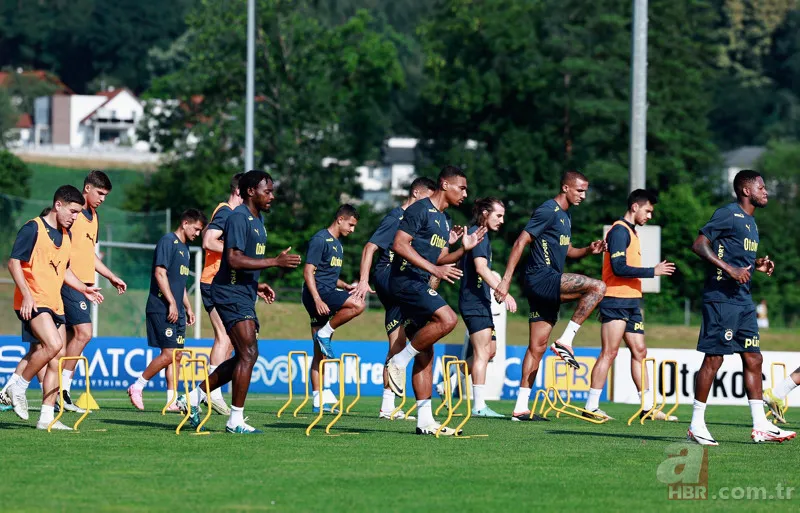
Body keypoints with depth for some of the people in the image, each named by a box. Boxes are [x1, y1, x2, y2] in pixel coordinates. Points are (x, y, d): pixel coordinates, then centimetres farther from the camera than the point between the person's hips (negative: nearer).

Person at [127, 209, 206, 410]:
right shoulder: (168, 242, -9)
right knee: (168, 353, -13)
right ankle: (137, 387, -2)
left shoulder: (184, 248, 20)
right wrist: (172, 303, -19)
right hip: (162, 308, -10)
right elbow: (160, 273, -17)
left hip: (176, 311, 10)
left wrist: (188, 308, 24)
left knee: (176, 355, 5)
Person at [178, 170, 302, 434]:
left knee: (244, 357, 12)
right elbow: (234, 259, -24)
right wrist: (275, 261, -24)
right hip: (231, 294, -10)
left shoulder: (258, 220, 18)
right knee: (249, 353, -14)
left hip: (244, 296, 10)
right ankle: (236, 420, -11)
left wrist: (256, 285, 17)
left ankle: (193, 397, 21)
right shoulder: (238, 218, -14)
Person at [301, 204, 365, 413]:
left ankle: (318, 402, 6)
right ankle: (324, 333, -14)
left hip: (328, 294, 9)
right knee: (358, 304, -28)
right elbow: (308, 272, -14)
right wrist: (318, 300, -22)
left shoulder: (338, 245, 22)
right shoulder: (320, 240, -7)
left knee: (320, 354, 6)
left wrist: (345, 286, 12)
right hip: (318, 294, -9)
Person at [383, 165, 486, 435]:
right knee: (447, 319, -28)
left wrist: (463, 249, 8)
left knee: (425, 354, 6)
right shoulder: (420, 210, -9)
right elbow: (399, 244, -17)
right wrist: (434, 269, -21)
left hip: (419, 285, 10)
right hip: (405, 279, -10)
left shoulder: (444, 220, 20)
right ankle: (399, 361, -15)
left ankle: (425, 420, 6)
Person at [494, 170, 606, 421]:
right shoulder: (548, 211, -10)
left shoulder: (565, 217, 20)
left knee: (537, 347, 6)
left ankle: (521, 407, 6)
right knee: (597, 287, -21)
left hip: (548, 287, 9)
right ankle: (565, 341, -17)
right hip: (541, 278, -9)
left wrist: (589, 250, 11)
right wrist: (505, 280, -19)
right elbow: (520, 243, -14)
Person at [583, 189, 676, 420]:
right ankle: (591, 407, -6)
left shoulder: (631, 232, 19)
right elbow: (619, 268, -20)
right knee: (609, 352, -9)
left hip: (630, 302, 10)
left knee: (639, 351, 8)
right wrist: (653, 271, -17)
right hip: (617, 300, -10)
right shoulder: (620, 231, -11)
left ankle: (648, 407, 10)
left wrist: (637, 300, 17)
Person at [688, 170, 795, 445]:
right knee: (713, 358, -7)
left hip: (743, 301, 10)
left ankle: (760, 426, 9)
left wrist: (757, 265, 12)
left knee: (753, 359, 7)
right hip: (721, 297, -10)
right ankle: (696, 425, -2)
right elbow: (699, 244, -16)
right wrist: (729, 269, -22)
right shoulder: (728, 214, -9)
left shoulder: (750, 222, 20)